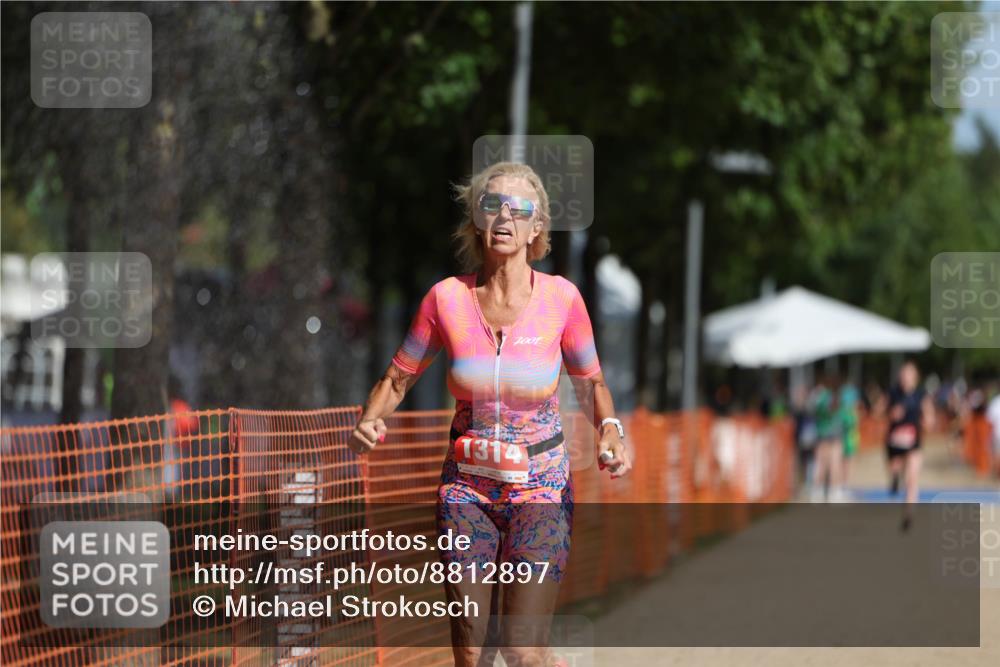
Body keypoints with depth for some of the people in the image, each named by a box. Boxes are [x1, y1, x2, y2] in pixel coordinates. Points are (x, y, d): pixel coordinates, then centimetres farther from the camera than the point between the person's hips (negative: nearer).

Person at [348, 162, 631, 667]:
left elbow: (590, 381, 7)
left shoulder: (560, 298, -9)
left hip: (540, 489, -2)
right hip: (466, 486, 2)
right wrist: (369, 422, -16)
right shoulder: (447, 298, -7)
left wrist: (610, 431, -13)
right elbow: (396, 380, 4)